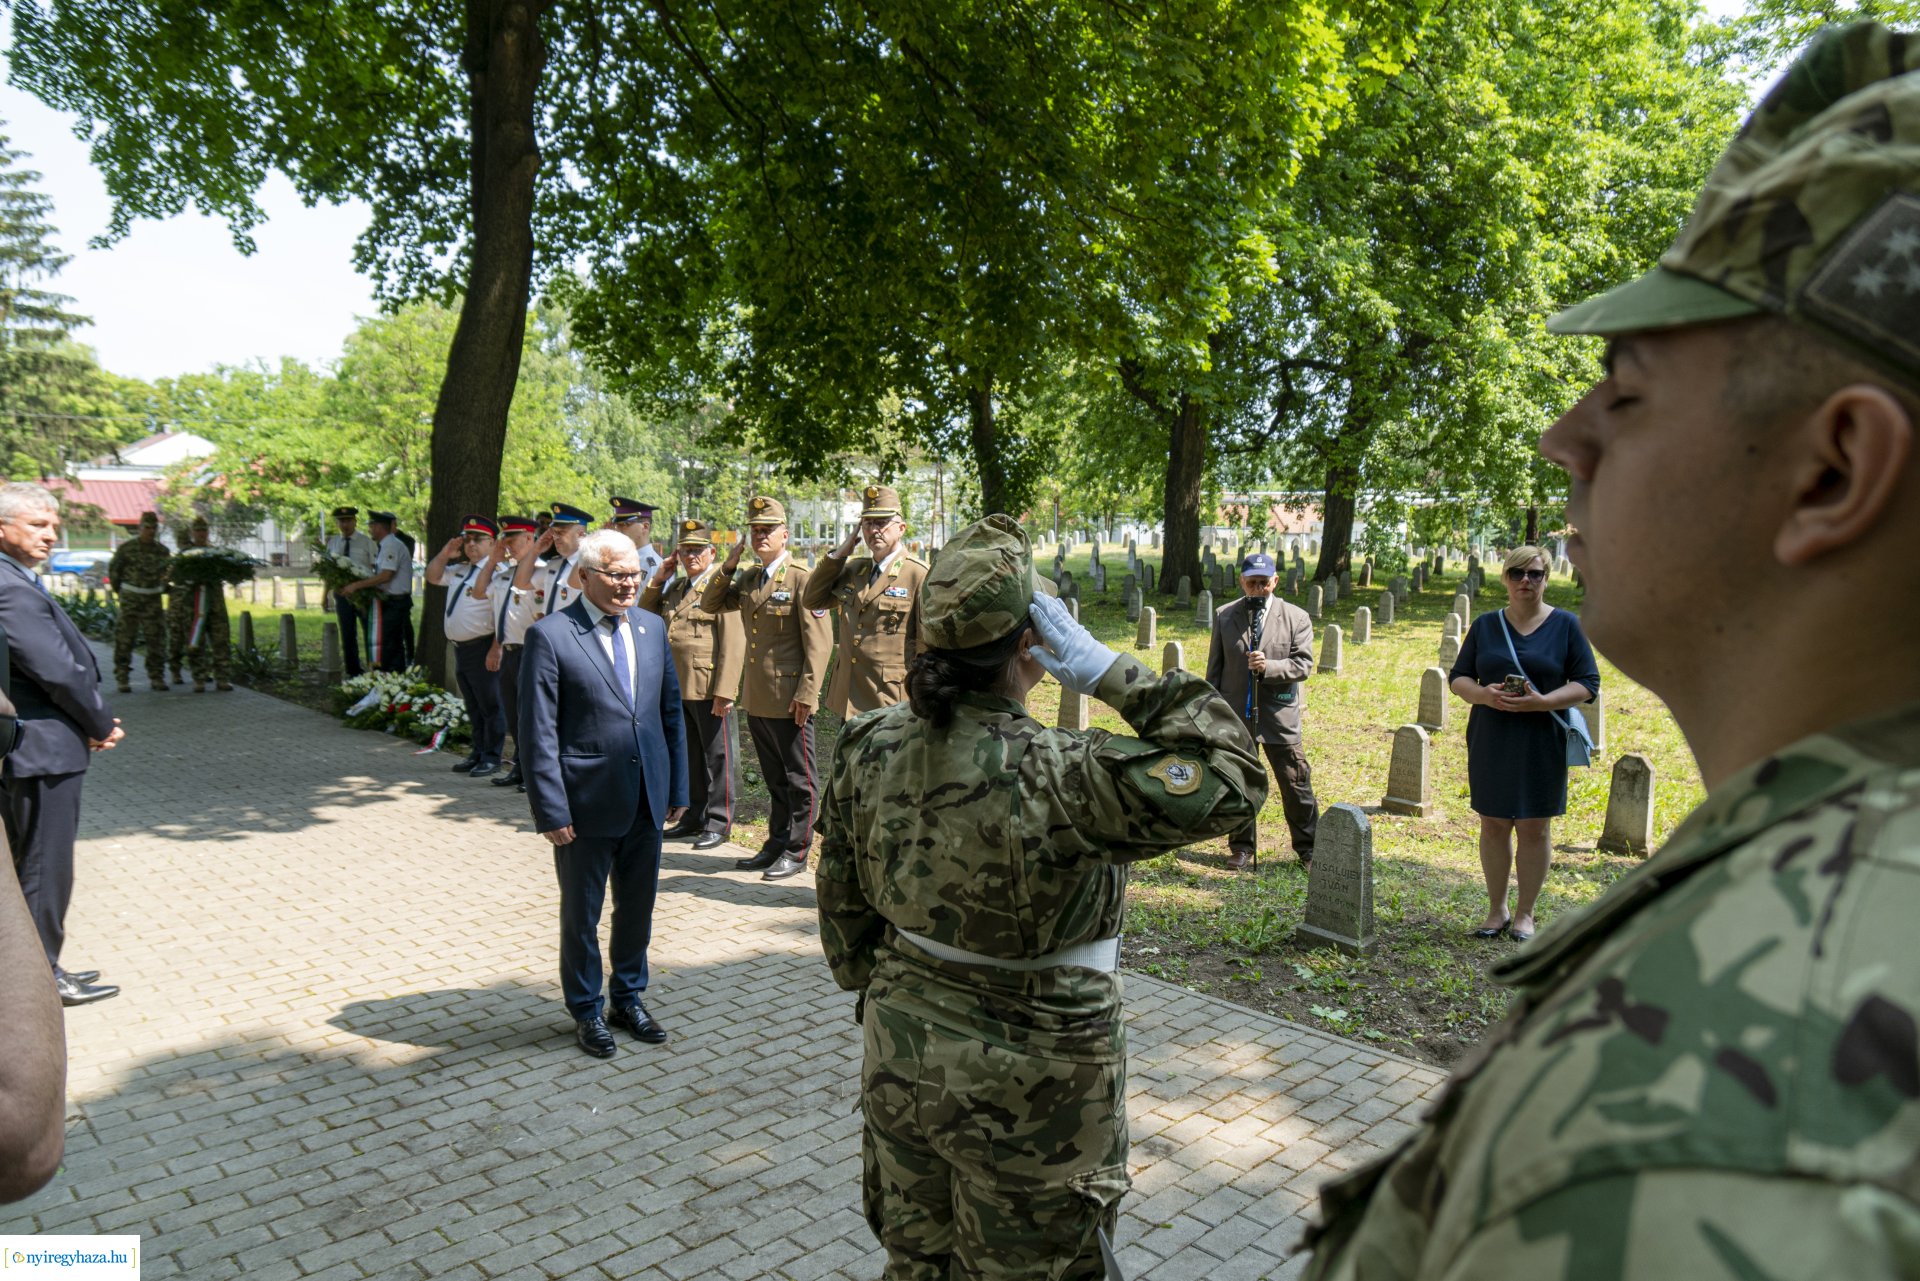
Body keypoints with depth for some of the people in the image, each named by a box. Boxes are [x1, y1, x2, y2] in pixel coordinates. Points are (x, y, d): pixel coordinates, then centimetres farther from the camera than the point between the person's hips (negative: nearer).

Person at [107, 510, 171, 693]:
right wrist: (120, 591, 9)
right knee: (125, 639, -3)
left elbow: (168, 572, 21)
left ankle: (157, 677, 9)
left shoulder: (162, 550, 7)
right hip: (130, 600, -3)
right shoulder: (126, 548, -3)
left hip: (153, 600, 3)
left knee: (157, 638, 1)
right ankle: (123, 679, 3)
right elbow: (113, 570, 7)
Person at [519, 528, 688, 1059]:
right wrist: (551, 811, -14)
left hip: (647, 799, 5)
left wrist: (678, 785, 9)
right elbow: (538, 733, -12)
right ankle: (586, 1010, 33)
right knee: (581, 915, 13)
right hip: (587, 802, -5)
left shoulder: (651, 627, 5)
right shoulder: (550, 636, -12)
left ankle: (629, 998, 38)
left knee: (637, 908, 18)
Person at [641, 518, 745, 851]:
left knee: (716, 756, 3)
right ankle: (695, 816, 27)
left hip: (709, 689, -7)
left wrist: (724, 691, -20)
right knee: (689, 755, 15)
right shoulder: (674, 587, 17)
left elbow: (733, 644, -14)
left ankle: (719, 822, 12)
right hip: (678, 688, 7)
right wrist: (657, 580, 8)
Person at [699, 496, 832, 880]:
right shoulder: (747, 579, 12)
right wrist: (728, 566, 4)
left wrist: (806, 694, -18)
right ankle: (776, 845, 28)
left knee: (797, 780, 4)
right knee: (775, 779, 17)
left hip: (789, 700, -7)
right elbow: (710, 605, 18)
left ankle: (797, 852, 14)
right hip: (757, 698, 7)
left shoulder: (802, 578, -11)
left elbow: (819, 642, -14)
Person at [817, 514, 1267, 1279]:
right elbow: (1233, 781, -23)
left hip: (902, 1052, 6)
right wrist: (1112, 673, -22)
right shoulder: (1060, 777, -29)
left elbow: (840, 898, 3)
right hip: (1028, 1080, -5)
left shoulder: (870, 749, -9)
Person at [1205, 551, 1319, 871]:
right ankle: (1242, 847, 24)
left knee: (1296, 784, 2)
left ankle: (1308, 848, 18)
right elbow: (1215, 667, 8)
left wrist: (1269, 666, -21)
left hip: (1279, 716, -1)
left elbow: (1303, 665, -4)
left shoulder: (1296, 617, 1)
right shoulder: (1225, 616, 6)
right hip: (1235, 713, 2)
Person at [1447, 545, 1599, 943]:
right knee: (1493, 824, 7)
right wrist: (1483, 694, -14)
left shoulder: (1566, 624, 1)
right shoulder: (1485, 625, 7)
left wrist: (1543, 702, -18)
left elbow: (1588, 683, -1)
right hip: (1490, 740, 2)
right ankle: (1497, 910, 20)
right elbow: (1458, 677, 9)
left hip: (1541, 742, -2)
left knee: (1534, 828, 4)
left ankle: (1525, 913, 18)